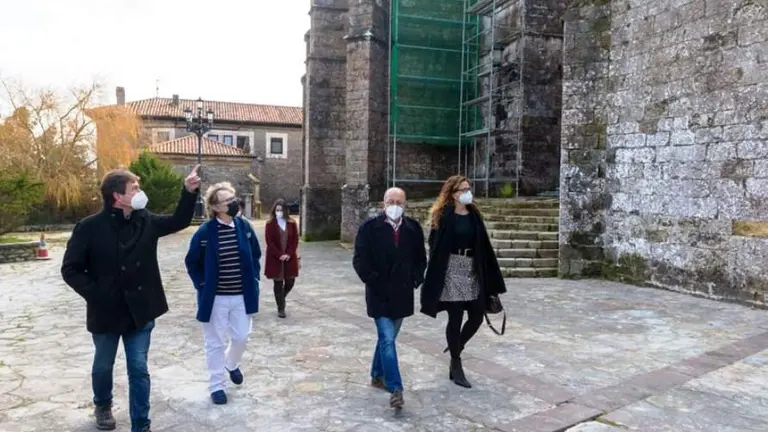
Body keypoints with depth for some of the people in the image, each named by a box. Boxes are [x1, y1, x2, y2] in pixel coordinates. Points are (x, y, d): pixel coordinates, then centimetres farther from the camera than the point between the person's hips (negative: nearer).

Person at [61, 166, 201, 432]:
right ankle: (103, 406, 49)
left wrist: (189, 191, -9)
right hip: (106, 312, -2)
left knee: (139, 370, 7)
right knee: (103, 367, 21)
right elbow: (70, 269, -10)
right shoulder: (90, 227, -14)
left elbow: (179, 221, 5)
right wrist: (96, 295, -17)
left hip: (140, 311, 2)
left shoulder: (145, 221, -3)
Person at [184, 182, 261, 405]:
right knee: (215, 343, 8)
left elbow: (255, 255, 11)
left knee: (241, 337, 13)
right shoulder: (205, 232, -13)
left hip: (242, 295, 3)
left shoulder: (244, 226, -3)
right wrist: (202, 285, -6)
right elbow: (192, 262, 0)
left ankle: (232, 364, 45)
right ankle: (217, 385, 24)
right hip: (215, 297, -3)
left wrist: (253, 279, 4)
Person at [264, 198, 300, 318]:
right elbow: (269, 241, -9)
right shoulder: (270, 224, -4)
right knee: (278, 283, 3)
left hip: (289, 258, 3)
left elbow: (295, 240, 2)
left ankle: (281, 298, 34)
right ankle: (280, 308, 14)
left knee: (290, 282, 4)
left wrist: (289, 254, -11)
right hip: (275, 258, -3)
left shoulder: (292, 223, 3)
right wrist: (279, 255, -16)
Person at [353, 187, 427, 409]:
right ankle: (395, 389, -5)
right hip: (379, 294, -4)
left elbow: (420, 259, 12)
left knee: (387, 337, 17)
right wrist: (374, 281, -15)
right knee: (387, 339, -9)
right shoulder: (369, 227, -9)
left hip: (402, 294, 4)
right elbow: (360, 260, -9)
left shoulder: (414, 228, 3)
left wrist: (415, 279, -1)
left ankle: (377, 375, 36)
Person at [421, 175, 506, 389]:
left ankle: (455, 350, 32)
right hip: (452, 269, -6)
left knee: (477, 316, 7)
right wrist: (435, 278, -15)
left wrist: (488, 277, 7)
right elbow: (435, 246, -10)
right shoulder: (444, 216, -8)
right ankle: (456, 365, 16)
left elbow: (483, 245, 9)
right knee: (455, 318, 1)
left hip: (472, 269, 6)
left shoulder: (474, 214, 9)